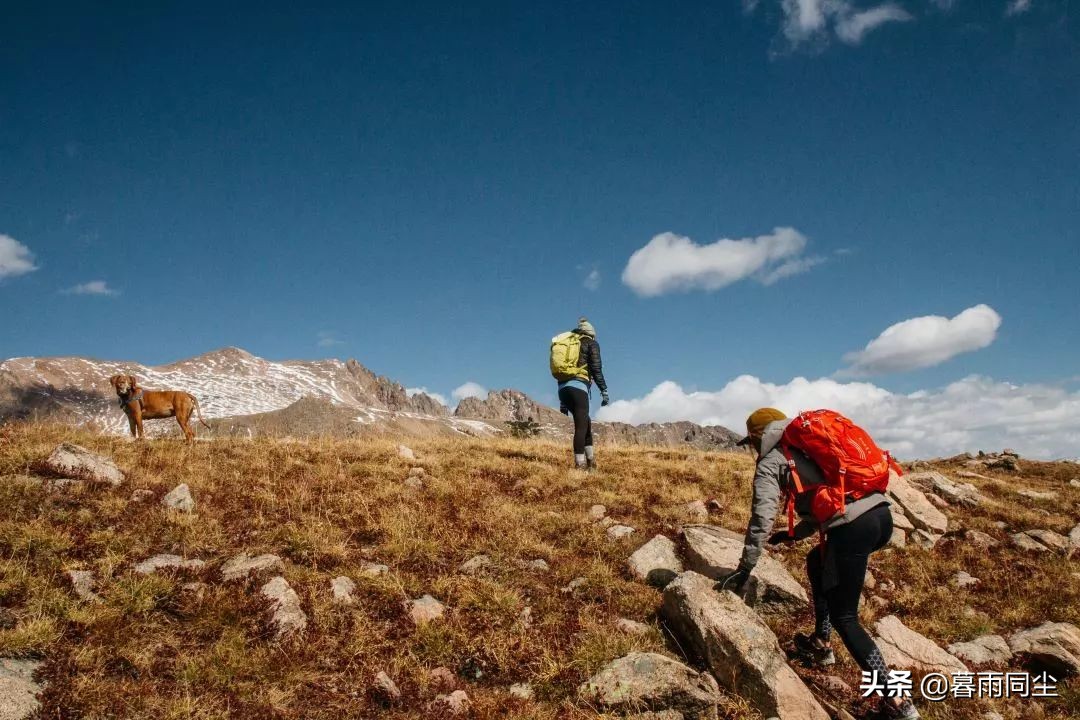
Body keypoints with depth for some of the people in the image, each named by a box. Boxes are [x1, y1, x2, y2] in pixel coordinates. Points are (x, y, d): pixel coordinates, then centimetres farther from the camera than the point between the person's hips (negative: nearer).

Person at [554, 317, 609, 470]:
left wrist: (562, 402, 25)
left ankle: (590, 458, 19)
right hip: (578, 386, -6)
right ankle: (580, 464, -8)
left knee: (585, 422, 19)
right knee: (581, 425, -5)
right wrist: (604, 390, -3)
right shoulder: (591, 344, 11)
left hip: (563, 387, 7)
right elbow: (596, 369, -4)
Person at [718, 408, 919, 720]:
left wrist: (744, 570, 6)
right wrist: (790, 535, 43)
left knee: (844, 618, 4)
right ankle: (822, 645, 36)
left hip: (853, 526, -8)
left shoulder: (770, 462, 7)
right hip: (881, 514, 8)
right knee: (817, 562, 31)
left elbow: (761, 519, -1)